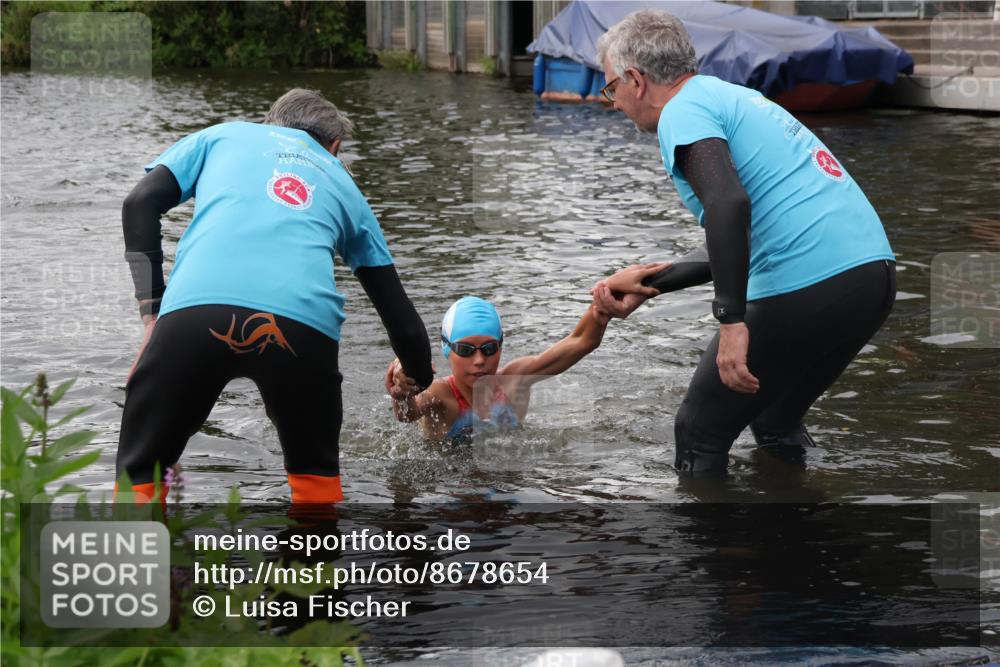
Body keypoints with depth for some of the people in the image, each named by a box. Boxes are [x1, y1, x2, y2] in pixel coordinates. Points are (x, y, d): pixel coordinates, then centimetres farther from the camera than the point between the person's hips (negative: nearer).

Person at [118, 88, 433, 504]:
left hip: (197, 304, -1)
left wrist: (152, 310, 14)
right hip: (305, 324, 1)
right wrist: (425, 389, 47)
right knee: (316, 475, 27)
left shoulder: (223, 135, 32)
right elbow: (399, 315, 34)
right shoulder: (343, 185, 34)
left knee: (139, 473, 14)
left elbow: (140, 203, 16)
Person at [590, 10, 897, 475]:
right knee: (776, 422, 28)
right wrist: (650, 283, 27)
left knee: (700, 436, 6)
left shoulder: (683, 112, -4)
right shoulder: (734, 97, 25)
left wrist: (731, 321, -24)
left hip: (806, 291, -9)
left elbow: (728, 204, -24)